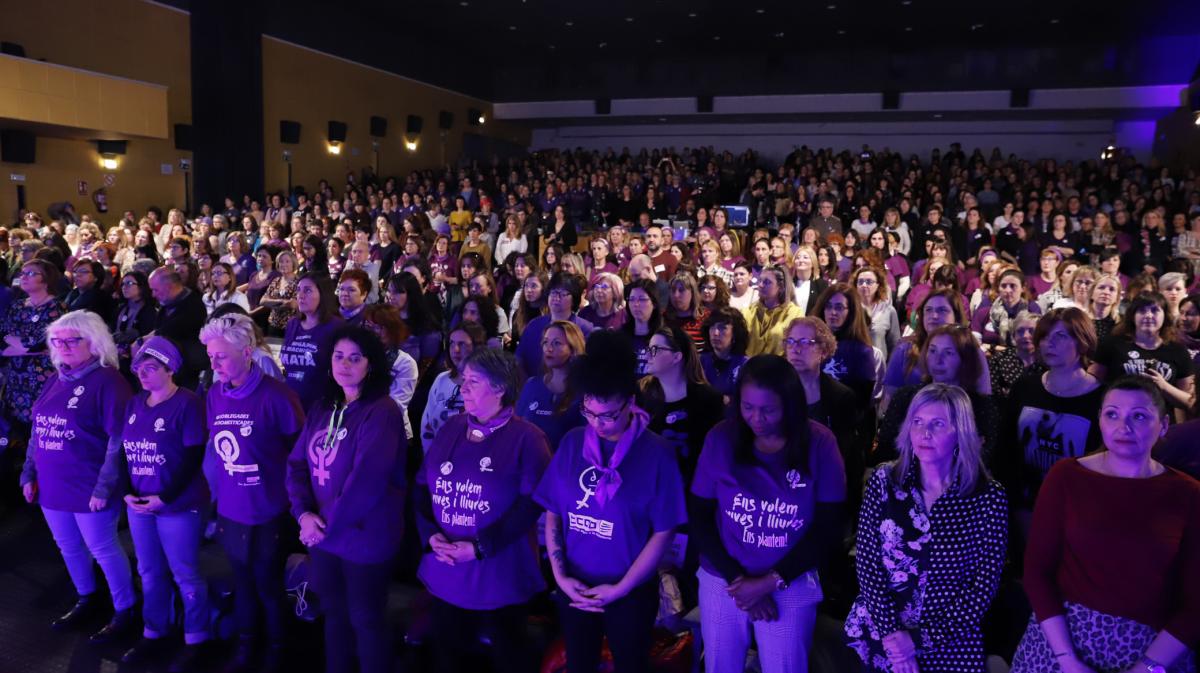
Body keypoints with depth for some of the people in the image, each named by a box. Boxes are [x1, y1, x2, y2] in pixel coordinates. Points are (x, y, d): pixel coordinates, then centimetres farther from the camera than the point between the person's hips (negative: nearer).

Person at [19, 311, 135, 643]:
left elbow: (119, 438, -19)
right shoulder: (55, 380, 10)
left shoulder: (107, 380, -15)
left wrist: (104, 487, -21)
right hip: (52, 486, 8)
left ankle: (125, 612, 18)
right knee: (68, 547, 19)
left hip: (89, 488, -7)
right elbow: (38, 430, 17)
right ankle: (86, 600, 40)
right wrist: (29, 474, 12)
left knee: (103, 549, 3)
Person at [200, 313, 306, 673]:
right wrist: (217, 493, 11)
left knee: (268, 583, 11)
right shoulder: (215, 396, 0)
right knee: (241, 580, 20)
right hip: (230, 511, 5)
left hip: (268, 512, -5)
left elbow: (300, 451, -10)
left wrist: (288, 493, -5)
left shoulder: (275, 395, -18)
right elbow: (216, 448, 12)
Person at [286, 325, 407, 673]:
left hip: (364, 536, -7)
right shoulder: (320, 410, 7)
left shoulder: (382, 412, -18)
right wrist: (303, 513, -10)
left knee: (366, 619, 8)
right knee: (334, 612, 22)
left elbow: (366, 478, -24)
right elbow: (297, 464, 5)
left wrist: (328, 525, -17)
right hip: (322, 535, 7)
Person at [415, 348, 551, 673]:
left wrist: (480, 546, -21)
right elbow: (422, 485, 7)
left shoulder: (526, 437, -11)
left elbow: (531, 502, -18)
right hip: (445, 570, 5)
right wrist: (430, 534, -9)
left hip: (498, 573, -5)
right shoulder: (451, 429, 6)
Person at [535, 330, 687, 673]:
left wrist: (620, 589, -11)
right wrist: (560, 574, -7)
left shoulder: (656, 453, -14)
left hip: (631, 592, -3)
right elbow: (553, 513, 1)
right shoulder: (572, 443, -4)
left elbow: (663, 532, -11)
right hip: (574, 588, 3)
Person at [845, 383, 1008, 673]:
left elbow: (984, 585, -9)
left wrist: (919, 640, -12)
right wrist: (892, 633, -14)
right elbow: (866, 560, -5)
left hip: (948, 644, -1)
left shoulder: (988, 497, -9)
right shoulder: (884, 480, -4)